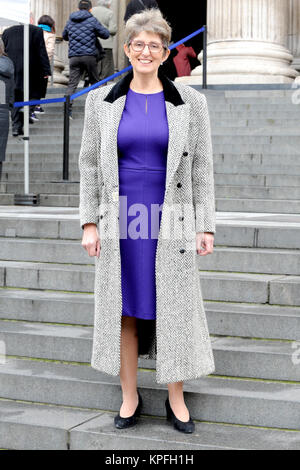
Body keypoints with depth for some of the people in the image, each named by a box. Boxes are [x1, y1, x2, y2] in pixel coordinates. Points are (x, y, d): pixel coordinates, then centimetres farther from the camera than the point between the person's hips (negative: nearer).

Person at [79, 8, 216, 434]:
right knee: (124, 309, 7)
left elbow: (202, 168, 3)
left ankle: (176, 399, 19)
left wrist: (206, 226, -2)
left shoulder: (189, 102, 1)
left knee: (173, 309, 5)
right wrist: (89, 222, 1)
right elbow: (90, 165, 7)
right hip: (119, 221, 1)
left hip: (170, 222, -1)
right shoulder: (102, 101, 4)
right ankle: (130, 396, 22)